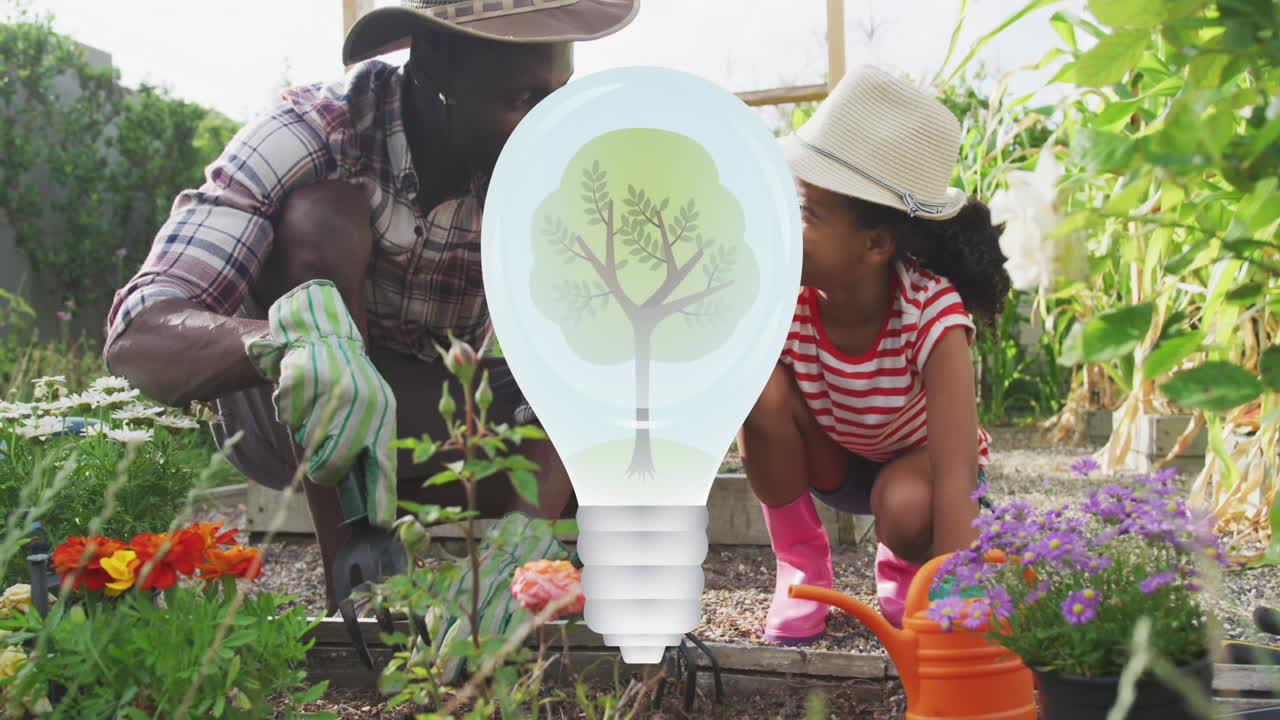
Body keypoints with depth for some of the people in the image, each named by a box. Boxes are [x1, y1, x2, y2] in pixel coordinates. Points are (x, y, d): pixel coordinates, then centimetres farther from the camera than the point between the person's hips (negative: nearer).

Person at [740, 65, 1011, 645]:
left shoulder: (934, 315, -36)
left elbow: (955, 478, -42)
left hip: (915, 461, -2)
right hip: (828, 460, 3)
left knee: (907, 509, -38)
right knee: (760, 385, -30)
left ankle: (903, 568, 3)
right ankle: (801, 562, -6)